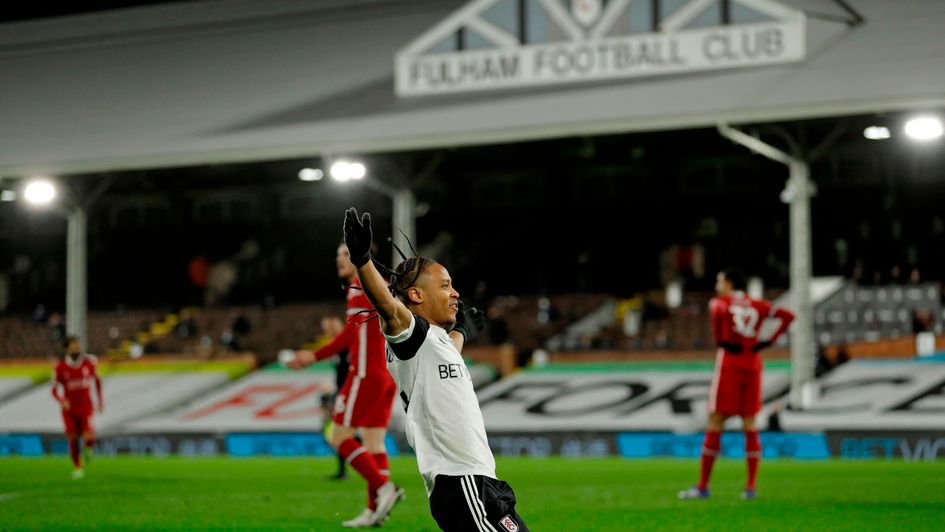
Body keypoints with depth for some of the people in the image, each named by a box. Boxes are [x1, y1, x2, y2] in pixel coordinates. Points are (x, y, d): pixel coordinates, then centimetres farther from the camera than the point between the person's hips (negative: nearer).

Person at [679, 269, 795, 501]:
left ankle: (703, 486, 1)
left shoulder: (720, 302, -2)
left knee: (715, 424, 0)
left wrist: (720, 340, -14)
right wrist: (769, 341, 3)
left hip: (729, 365, -4)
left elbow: (718, 311, -26)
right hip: (753, 366, 4)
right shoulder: (757, 305, 12)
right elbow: (788, 316, 7)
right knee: (749, 425, 8)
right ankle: (750, 487, 3)